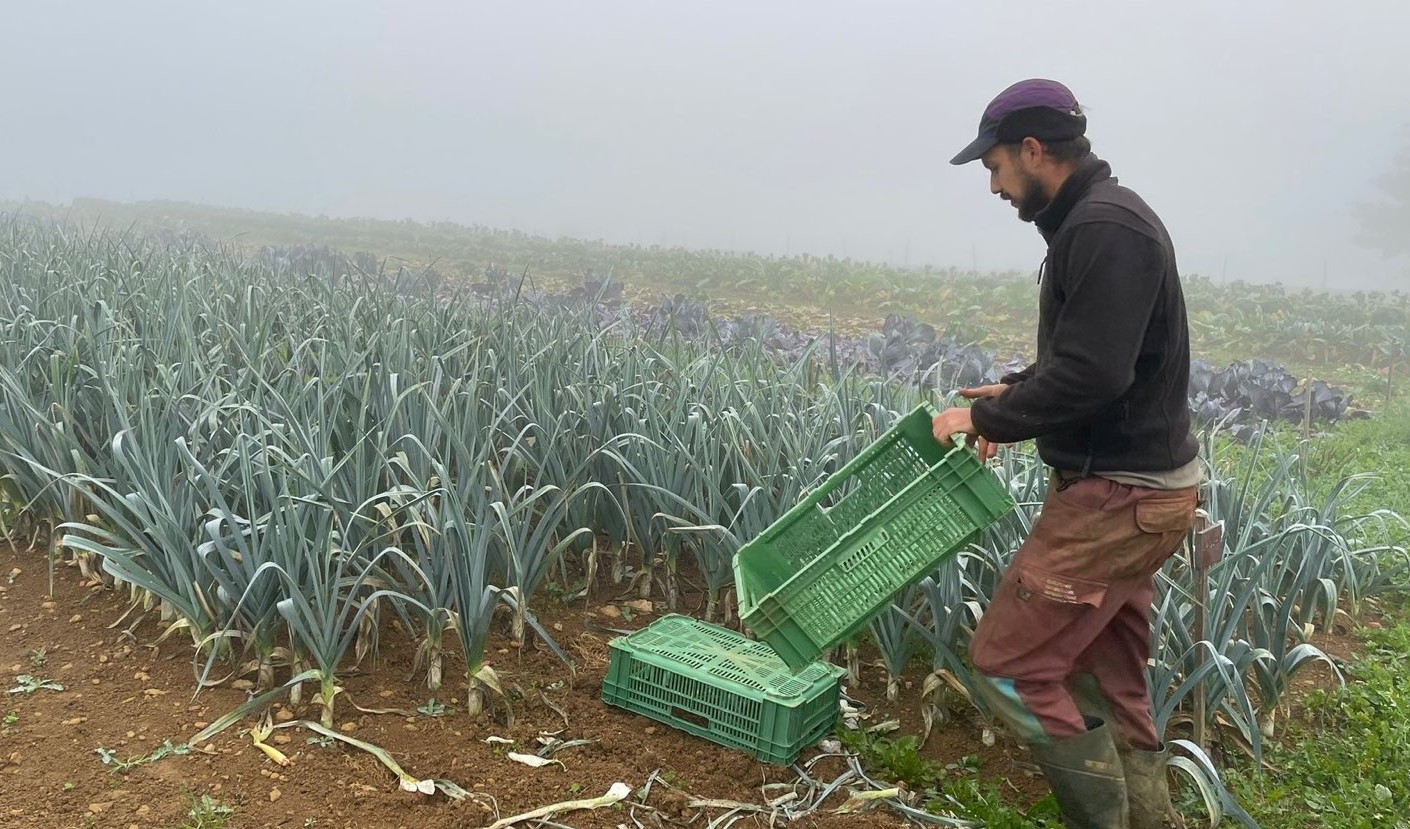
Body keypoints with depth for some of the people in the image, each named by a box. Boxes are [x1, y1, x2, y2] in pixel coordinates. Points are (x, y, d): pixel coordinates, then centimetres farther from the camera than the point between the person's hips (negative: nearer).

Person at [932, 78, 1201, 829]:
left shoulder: (1106, 228, -19)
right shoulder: (1095, 220, 13)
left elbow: (1091, 376, -26)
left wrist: (986, 418, -14)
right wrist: (1012, 391, 10)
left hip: (1118, 497, -10)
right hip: (1126, 487, 10)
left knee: (1007, 659, -4)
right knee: (1107, 679, 17)